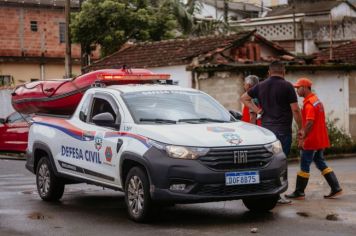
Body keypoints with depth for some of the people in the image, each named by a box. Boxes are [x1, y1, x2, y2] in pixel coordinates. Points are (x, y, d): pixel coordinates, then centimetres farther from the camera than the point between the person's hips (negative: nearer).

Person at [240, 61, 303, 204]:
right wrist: (300, 128, 0)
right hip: (282, 130, -5)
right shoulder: (287, 86, -7)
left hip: (266, 129, 5)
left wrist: (256, 109, 8)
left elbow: (244, 98, 18)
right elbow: (295, 110, -9)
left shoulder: (261, 86, 9)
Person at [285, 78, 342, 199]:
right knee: (321, 163, 14)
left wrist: (302, 138, -22)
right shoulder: (316, 100, 15)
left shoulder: (309, 103, -17)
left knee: (304, 165, -1)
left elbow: (309, 122, -26)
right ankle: (335, 188, 10)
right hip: (321, 140, 10)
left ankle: (299, 192, 6)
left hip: (312, 140, -10)